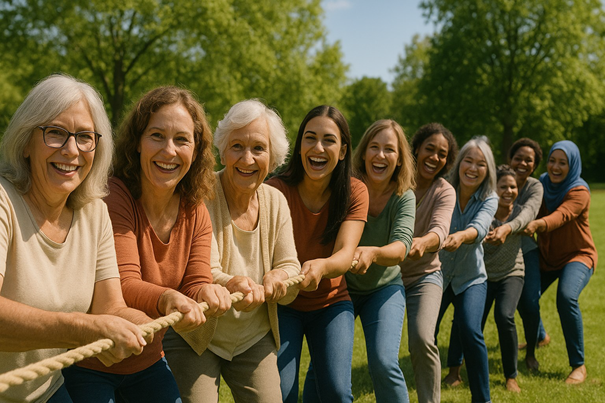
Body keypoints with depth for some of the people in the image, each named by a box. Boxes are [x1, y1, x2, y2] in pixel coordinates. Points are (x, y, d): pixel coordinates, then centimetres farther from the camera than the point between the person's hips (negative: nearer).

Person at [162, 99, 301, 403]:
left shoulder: (275, 202, -3)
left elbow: (290, 266, -3)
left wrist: (280, 277, -28)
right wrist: (230, 285, -50)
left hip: (255, 339, 4)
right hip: (193, 337, -4)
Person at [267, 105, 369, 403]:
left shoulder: (354, 192, -11)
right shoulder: (277, 190, -16)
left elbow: (345, 253, -24)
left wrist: (321, 266, -48)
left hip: (331, 303, 1)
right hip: (284, 304, -1)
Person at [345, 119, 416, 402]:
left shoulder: (403, 197, -13)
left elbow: (401, 247, -29)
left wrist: (372, 253, -50)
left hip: (384, 287, 0)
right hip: (341, 286, 0)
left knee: (384, 364, -18)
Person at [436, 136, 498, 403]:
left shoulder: (489, 200, -12)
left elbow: (479, 227, -32)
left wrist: (461, 235, -53)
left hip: (470, 278, 0)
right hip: (436, 274, 0)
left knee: (470, 332, -20)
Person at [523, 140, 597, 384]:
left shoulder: (579, 192, -21)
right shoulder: (541, 185, -3)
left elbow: (561, 216, -39)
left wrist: (538, 224, -59)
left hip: (577, 255, -6)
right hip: (546, 256, 6)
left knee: (566, 297, -31)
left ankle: (579, 365, -20)